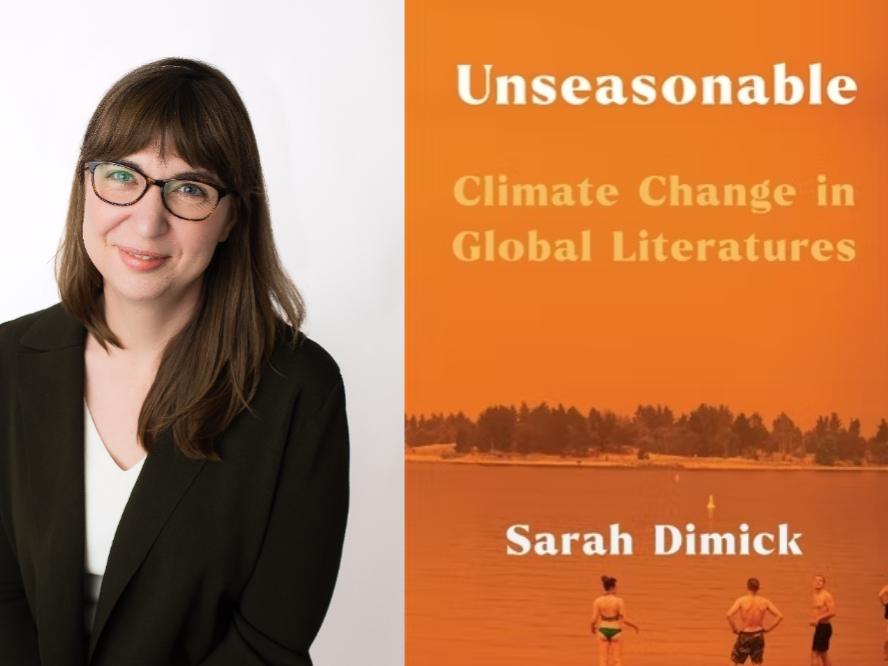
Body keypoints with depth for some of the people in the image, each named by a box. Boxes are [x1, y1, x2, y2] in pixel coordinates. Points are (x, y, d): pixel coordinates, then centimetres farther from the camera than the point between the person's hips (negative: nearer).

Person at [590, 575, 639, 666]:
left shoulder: (597, 600, -7)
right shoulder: (619, 601, -13)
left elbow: (594, 619, -7)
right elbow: (624, 620, -13)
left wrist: (593, 627, 16)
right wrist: (635, 626, 5)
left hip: (603, 631, 2)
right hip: (615, 632, -2)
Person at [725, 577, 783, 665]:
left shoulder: (741, 600, -12)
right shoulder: (765, 601, -3)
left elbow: (729, 615, -24)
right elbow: (780, 616, -5)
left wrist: (734, 629, -9)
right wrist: (767, 629, 2)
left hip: (744, 636, -2)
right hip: (758, 636, 3)